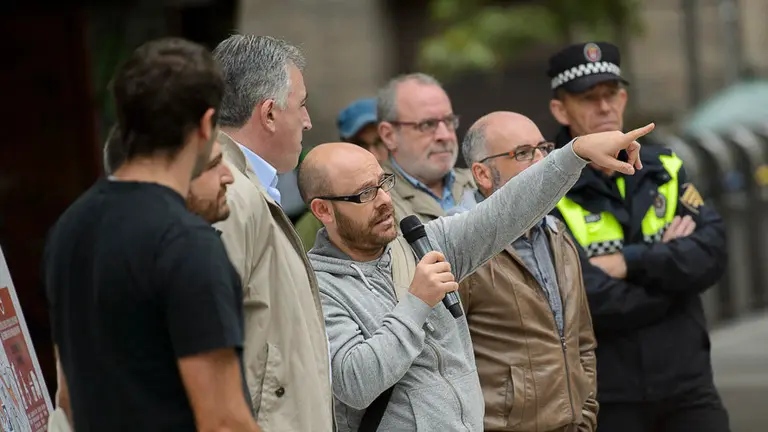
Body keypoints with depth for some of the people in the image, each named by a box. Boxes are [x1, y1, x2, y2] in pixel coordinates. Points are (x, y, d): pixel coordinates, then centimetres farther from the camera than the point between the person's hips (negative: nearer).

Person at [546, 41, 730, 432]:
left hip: (687, 386, 4)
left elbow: (713, 252, -6)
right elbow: (589, 301, -18)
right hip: (607, 396, -4)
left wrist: (630, 264, -15)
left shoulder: (664, 170, 9)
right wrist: (669, 266, -6)